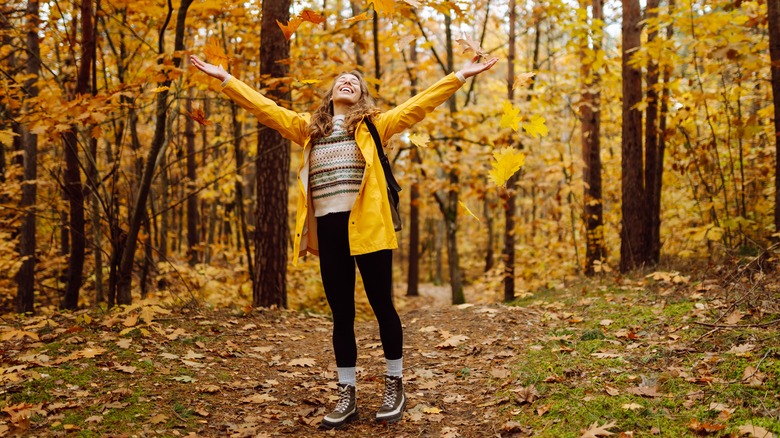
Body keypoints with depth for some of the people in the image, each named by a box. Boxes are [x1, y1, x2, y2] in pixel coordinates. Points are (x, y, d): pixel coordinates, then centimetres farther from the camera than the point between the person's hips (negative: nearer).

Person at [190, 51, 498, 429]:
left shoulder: (374, 125, 10)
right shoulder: (308, 127, 18)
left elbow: (419, 104, 5)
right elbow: (263, 106, 19)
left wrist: (460, 76, -2)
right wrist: (224, 78, 17)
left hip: (366, 225, -3)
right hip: (328, 229, 3)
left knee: (382, 305, 4)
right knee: (341, 313, 8)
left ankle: (395, 385, 21)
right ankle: (347, 396, 17)